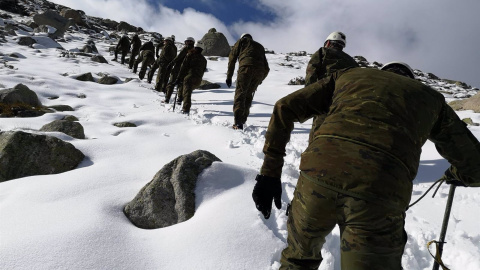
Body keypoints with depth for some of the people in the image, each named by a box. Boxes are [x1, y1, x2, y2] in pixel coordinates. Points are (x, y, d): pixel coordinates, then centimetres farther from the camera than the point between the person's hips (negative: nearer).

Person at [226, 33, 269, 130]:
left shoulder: (242, 41, 26)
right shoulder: (260, 46, 37)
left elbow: (232, 57, 13)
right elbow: (266, 68, 28)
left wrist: (229, 76, 11)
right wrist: (259, 81, 35)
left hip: (246, 67, -4)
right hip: (260, 70, 4)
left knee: (240, 94, -8)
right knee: (248, 95, 17)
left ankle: (238, 123, -23)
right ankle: (243, 120, 18)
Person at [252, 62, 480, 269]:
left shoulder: (348, 74, 30)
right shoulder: (430, 97, 29)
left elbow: (284, 108, 20)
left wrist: (270, 172, 20)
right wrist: (455, 176, 58)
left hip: (318, 171, 2)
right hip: (379, 191, -1)